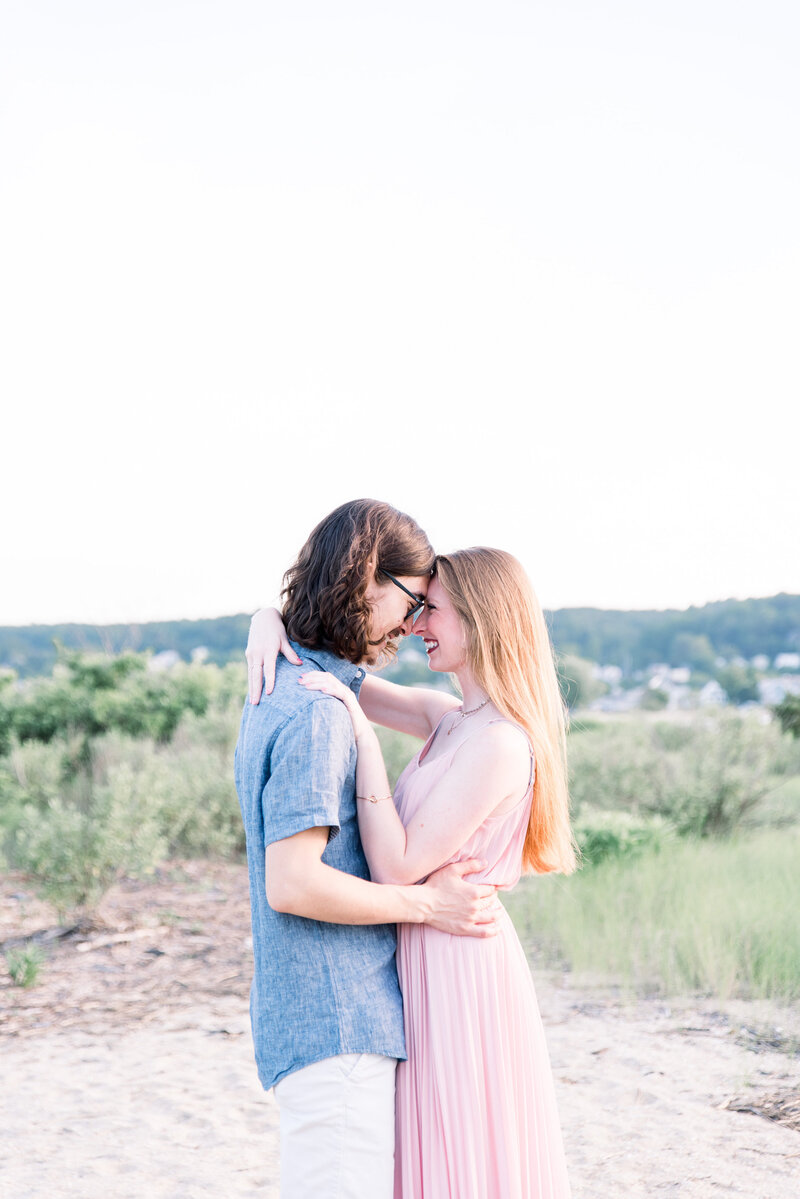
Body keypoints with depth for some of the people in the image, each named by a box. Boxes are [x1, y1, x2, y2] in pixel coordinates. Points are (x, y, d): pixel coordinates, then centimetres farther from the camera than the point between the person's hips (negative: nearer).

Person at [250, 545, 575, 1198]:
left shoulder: (497, 743, -20)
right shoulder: (452, 719, 7)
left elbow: (398, 866, -21)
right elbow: (340, 677, 14)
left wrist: (364, 734, -21)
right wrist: (272, 624, -5)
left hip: (462, 969, -9)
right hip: (435, 965, 9)